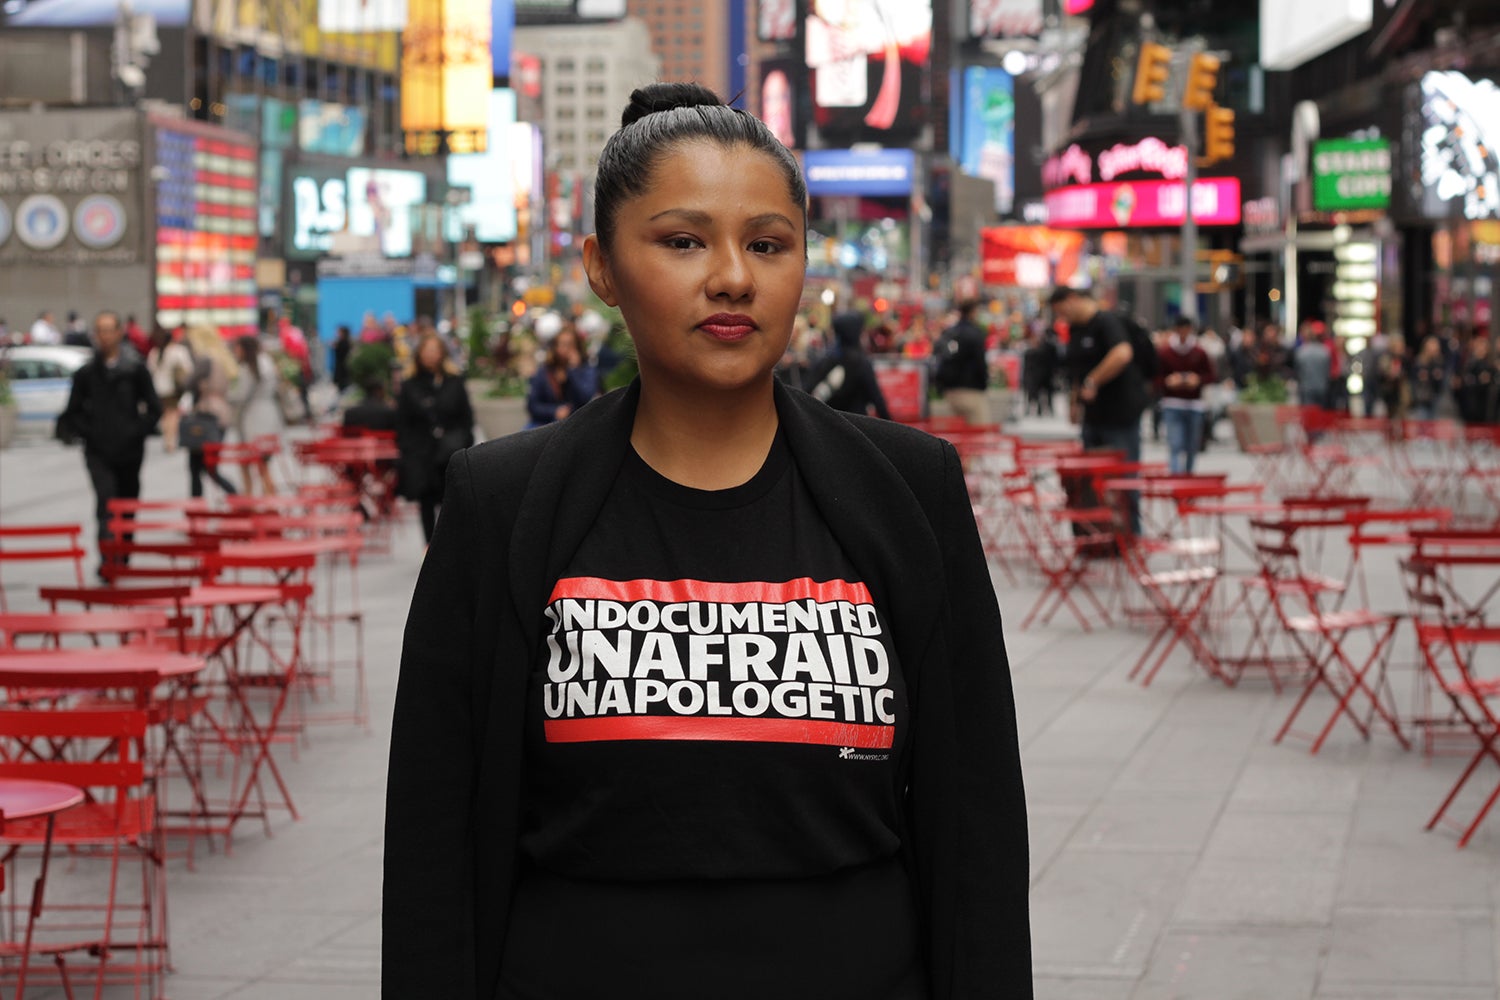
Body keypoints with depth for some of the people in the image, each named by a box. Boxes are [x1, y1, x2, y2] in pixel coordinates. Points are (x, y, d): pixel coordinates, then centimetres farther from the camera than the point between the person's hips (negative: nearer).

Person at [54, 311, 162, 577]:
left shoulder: (136, 369, 1)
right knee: (106, 501, -17)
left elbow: (153, 408, 3)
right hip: (98, 453, 0)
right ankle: (107, 559, -25)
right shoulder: (86, 373, 6)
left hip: (129, 452, 0)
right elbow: (73, 412, 12)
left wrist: (137, 433, -8)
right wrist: (85, 432, -3)